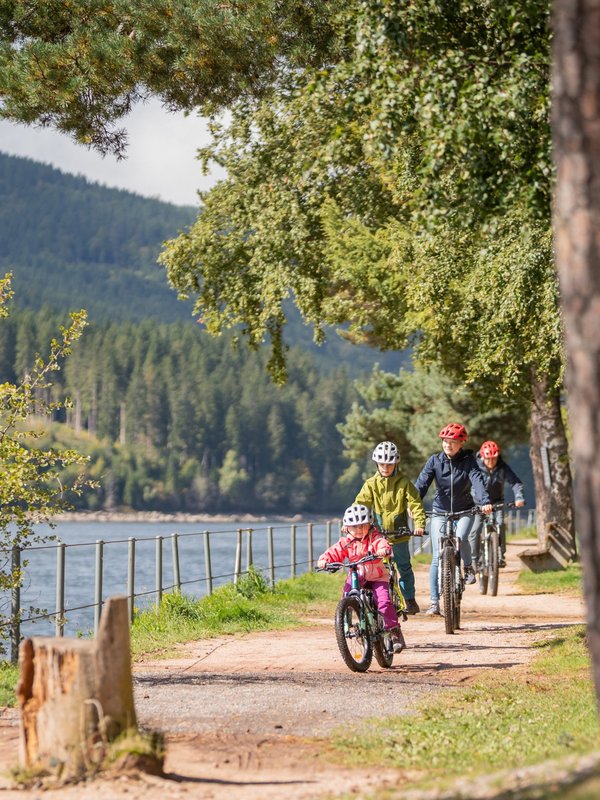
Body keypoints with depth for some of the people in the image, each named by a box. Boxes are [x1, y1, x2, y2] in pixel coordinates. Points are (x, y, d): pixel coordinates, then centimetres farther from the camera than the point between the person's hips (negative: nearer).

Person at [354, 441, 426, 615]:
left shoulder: (403, 482, -1)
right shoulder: (371, 484, 3)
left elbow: (415, 503, -5)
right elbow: (360, 503, -5)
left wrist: (419, 523, -20)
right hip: (378, 533, 1)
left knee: (404, 567, 7)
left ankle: (410, 600, 19)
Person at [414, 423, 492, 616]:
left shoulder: (468, 460, -9)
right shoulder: (435, 461, -7)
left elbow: (477, 480, -24)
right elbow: (422, 483, -17)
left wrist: (484, 502, -42)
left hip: (463, 511, -1)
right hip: (440, 512, 1)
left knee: (460, 538, -31)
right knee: (437, 557, -7)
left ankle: (468, 567, 0)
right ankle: (434, 602, -4)